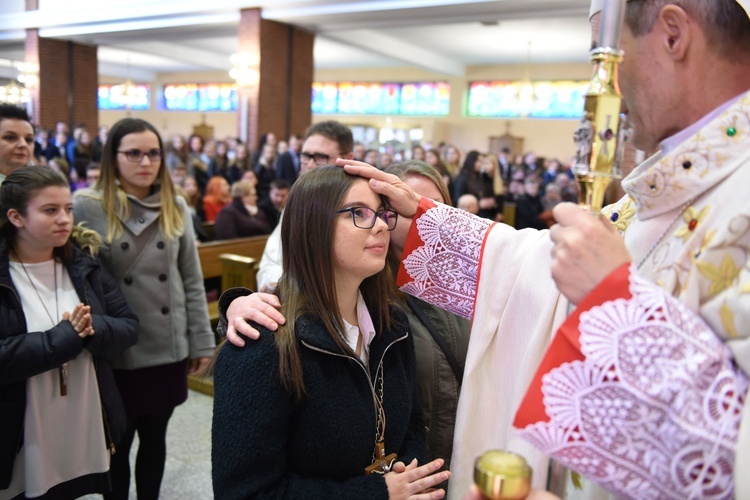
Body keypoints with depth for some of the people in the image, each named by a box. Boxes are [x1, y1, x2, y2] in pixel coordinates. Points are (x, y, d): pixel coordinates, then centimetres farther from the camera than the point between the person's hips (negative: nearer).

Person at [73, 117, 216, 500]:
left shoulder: (175, 208, 3)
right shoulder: (86, 207, -7)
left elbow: (192, 281, 5)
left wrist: (201, 341, 5)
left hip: (168, 349, 3)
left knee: (155, 440, 18)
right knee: (117, 444, 13)